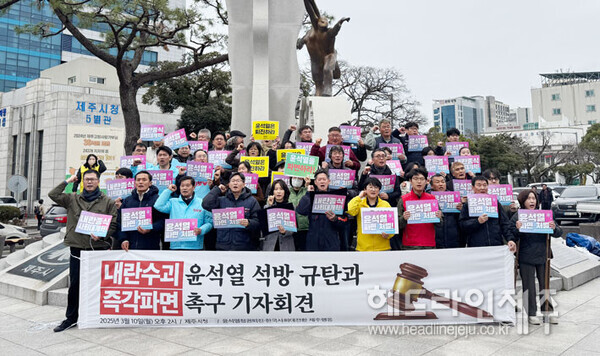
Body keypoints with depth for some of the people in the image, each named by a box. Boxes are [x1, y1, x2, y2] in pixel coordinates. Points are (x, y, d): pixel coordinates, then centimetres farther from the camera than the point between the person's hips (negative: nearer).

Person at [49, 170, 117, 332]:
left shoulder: (108, 202, 4)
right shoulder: (73, 199, 11)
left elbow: (113, 225, 1)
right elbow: (53, 195, 2)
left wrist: (101, 235, -14)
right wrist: (68, 181, 5)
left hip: (98, 248, -2)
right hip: (77, 247, 2)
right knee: (74, 284, 8)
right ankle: (71, 318, 20)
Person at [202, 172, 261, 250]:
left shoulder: (251, 201, 4)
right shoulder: (222, 200, 12)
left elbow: (258, 222, -1)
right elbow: (206, 204, -5)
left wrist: (248, 223, -23)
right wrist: (217, 189, 6)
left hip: (244, 247, -2)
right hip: (223, 246, 2)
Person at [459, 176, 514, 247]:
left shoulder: (495, 202, 13)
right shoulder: (467, 205, 5)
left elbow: (505, 223, 10)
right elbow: (462, 226, -3)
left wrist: (510, 239, -3)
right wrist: (478, 221, -16)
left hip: (497, 245, 3)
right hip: (476, 247, -2)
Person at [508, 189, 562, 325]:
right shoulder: (517, 217, -6)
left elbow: (559, 233, 4)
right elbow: (512, 238, -6)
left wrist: (554, 228, -18)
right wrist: (518, 229, -26)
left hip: (543, 256, 3)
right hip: (526, 258, -3)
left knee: (545, 285, 11)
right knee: (529, 286, 5)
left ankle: (548, 312, 24)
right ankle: (531, 314, 16)